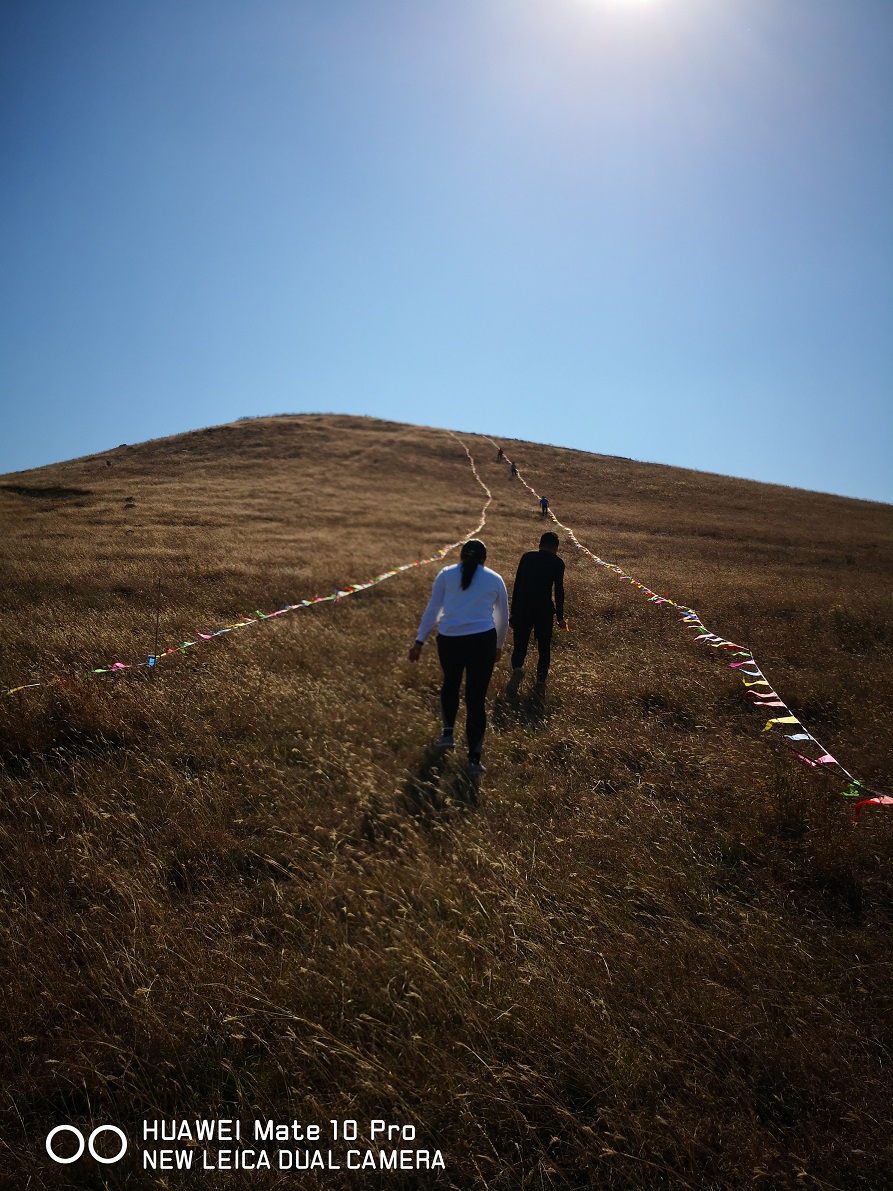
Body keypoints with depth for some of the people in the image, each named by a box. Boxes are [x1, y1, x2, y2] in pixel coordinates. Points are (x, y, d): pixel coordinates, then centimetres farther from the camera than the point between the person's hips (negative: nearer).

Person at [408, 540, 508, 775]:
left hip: (449, 639, 1)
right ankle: (474, 758, 8)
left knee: (450, 683, 29)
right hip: (483, 640, 0)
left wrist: (419, 642, 10)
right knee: (477, 696, 7)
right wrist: (499, 646, 35)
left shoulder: (446, 574, 10)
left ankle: (448, 732, 26)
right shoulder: (495, 579, 12)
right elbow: (503, 618, 21)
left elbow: (431, 610, 6)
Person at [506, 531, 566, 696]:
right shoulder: (557, 562, 4)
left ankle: (517, 668, -21)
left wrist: (513, 613, 13)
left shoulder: (527, 556, 11)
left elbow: (516, 585, 9)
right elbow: (559, 590, -1)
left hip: (522, 608, 1)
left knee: (520, 645, 8)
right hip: (544, 609, -1)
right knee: (544, 647, 16)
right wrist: (560, 616, 6)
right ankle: (541, 680, 12)